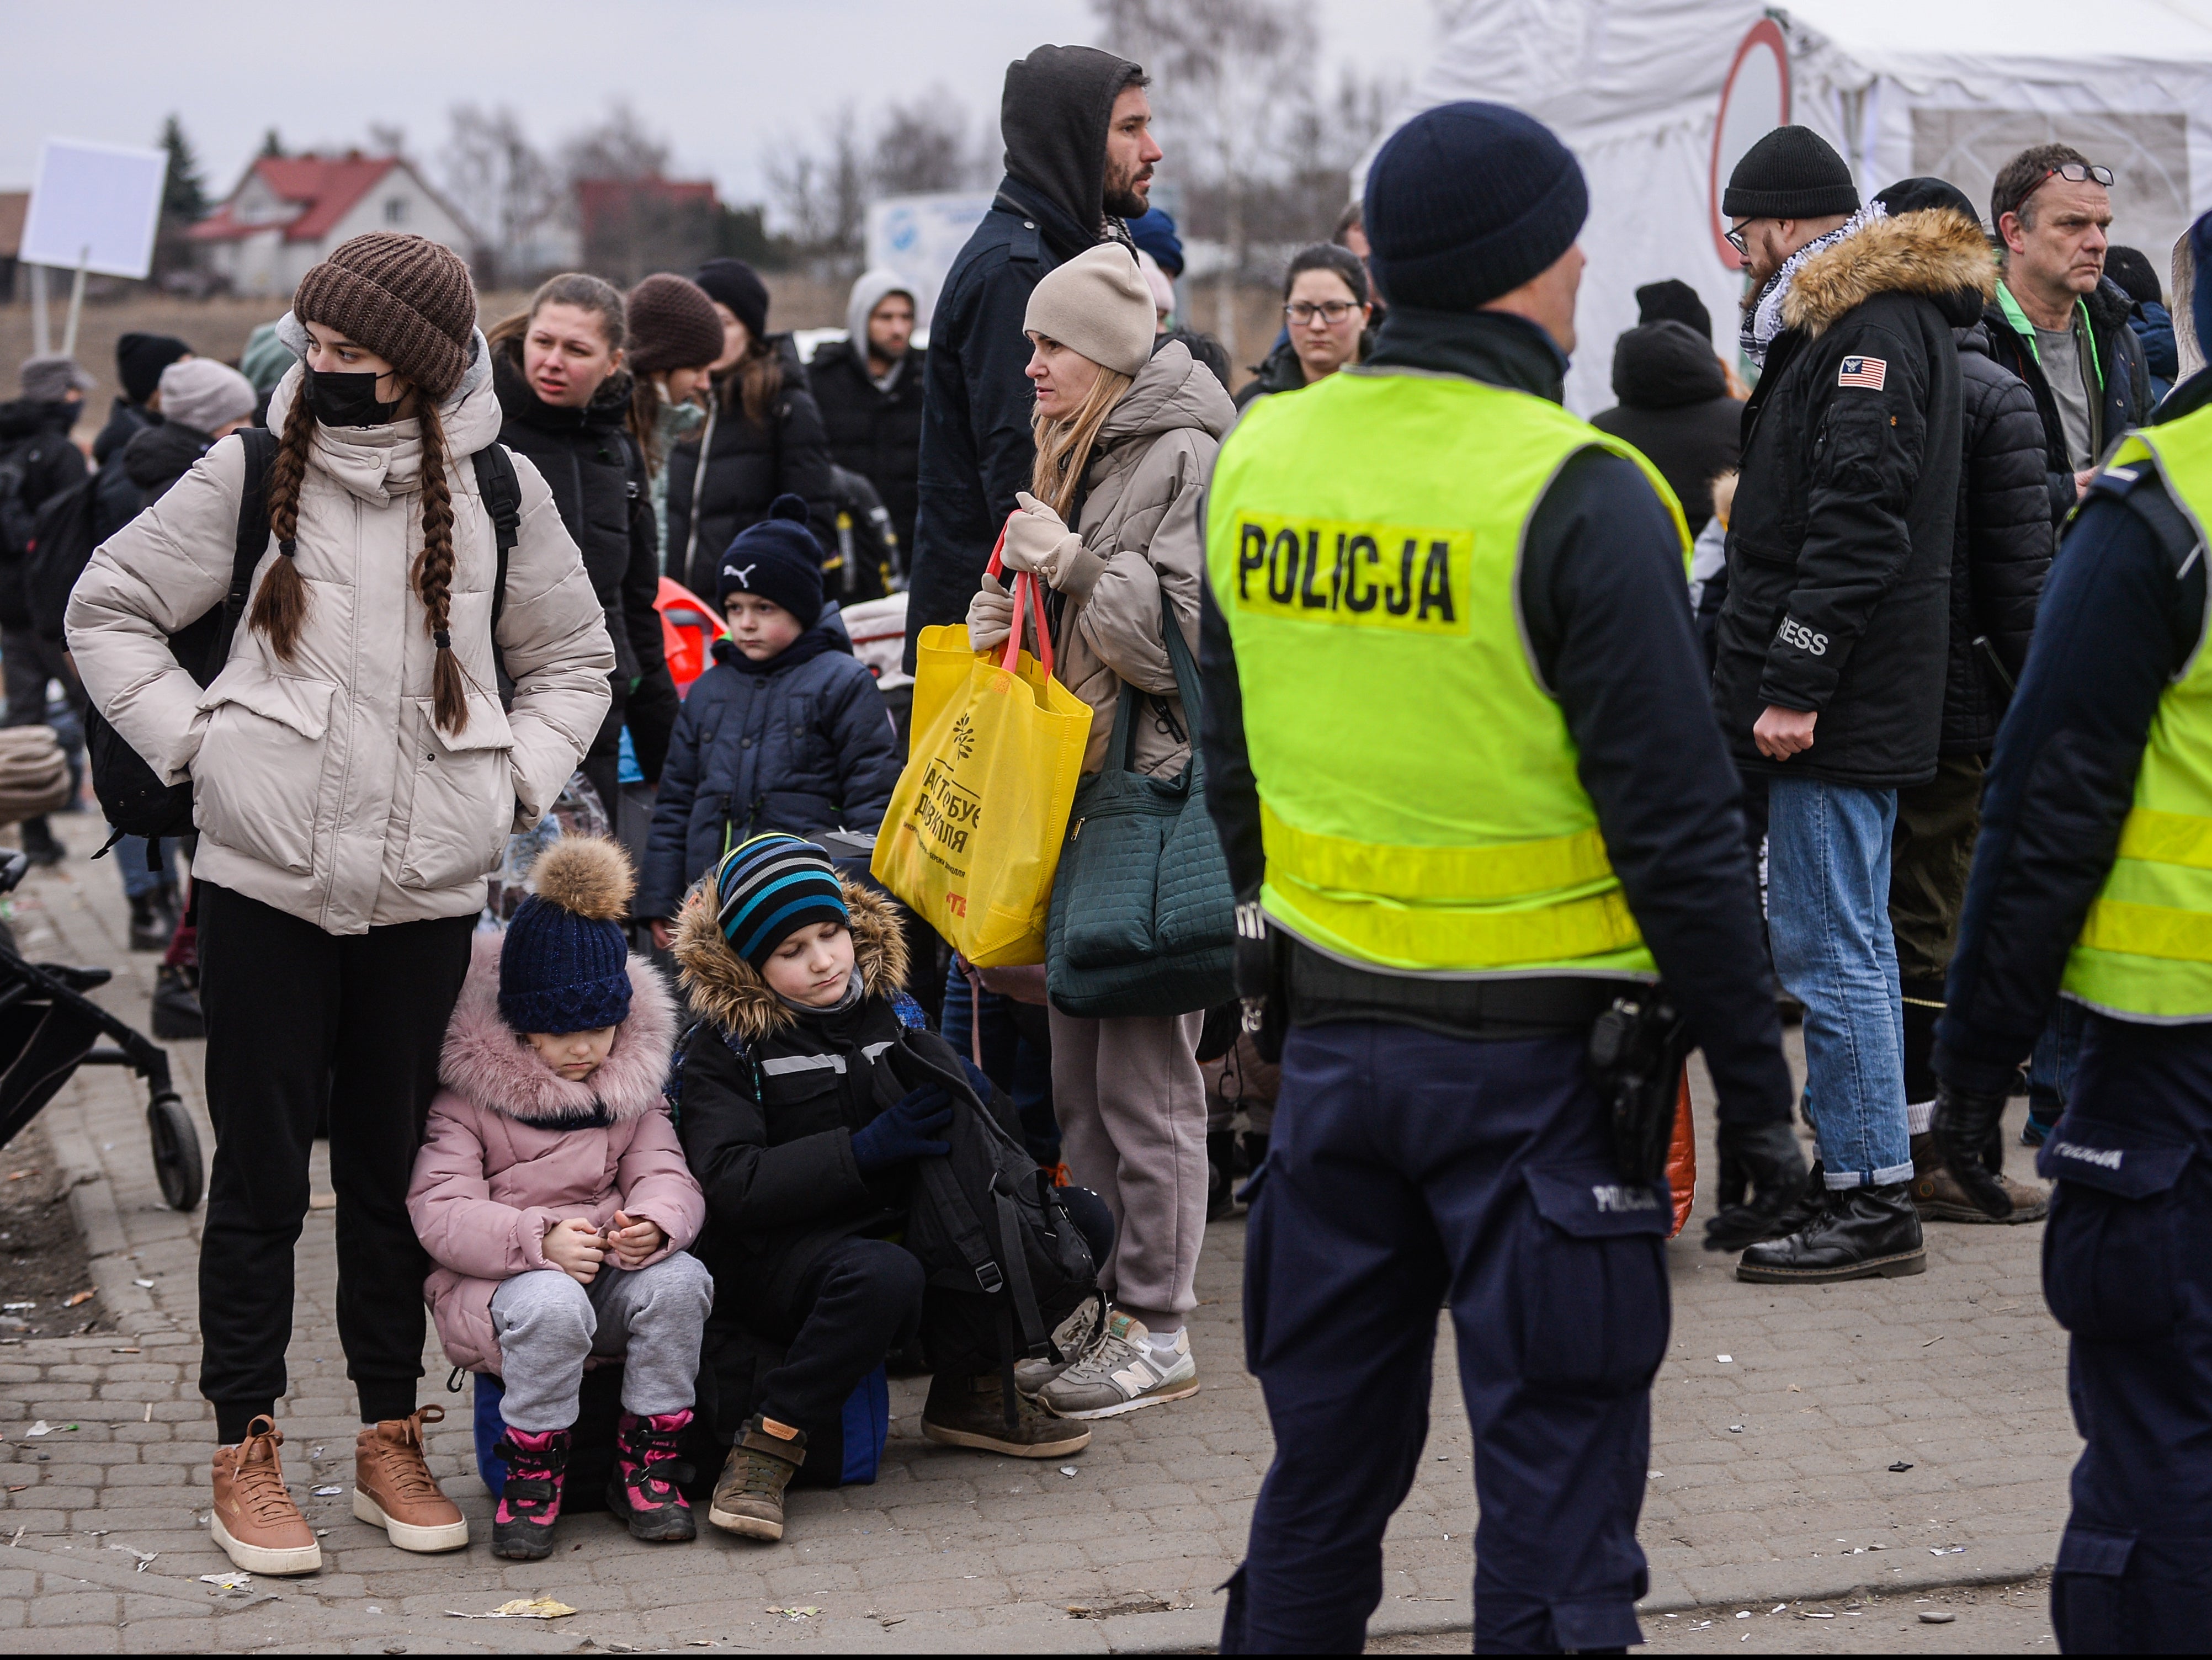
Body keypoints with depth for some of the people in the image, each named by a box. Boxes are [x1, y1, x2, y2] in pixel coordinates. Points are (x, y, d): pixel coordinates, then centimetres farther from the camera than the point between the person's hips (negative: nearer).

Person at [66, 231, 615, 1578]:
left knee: (394, 1164, 10)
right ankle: (247, 1450, 14)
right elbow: (108, 609, 8)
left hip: (430, 887, 1)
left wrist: (517, 777, 3)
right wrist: (193, 738, -3)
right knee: (262, 1170, 3)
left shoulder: (499, 493, 3)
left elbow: (574, 658, 16)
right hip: (268, 877, -1)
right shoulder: (251, 473, -2)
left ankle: (392, 1430, 24)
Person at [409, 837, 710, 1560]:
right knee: (552, 1304, -39)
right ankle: (531, 1474, -16)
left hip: (610, 1269, 4)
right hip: (496, 1282, -4)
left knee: (678, 1281, -28)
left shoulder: (632, 1081, 10)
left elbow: (667, 1175, 2)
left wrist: (655, 1222, -25)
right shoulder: (466, 1089, -6)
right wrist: (539, 1239, -31)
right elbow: (440, 1213, -14)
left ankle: (647, 1464, -11)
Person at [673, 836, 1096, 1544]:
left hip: (891, 1225, 5)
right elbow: (733, 1187, -18)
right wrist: (864, 1150, -25)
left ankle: (969, 1393, -2)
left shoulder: (889, 1011, 9)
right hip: (771, 1254, -5)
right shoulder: (721, 1049, -5)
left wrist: (969, 1095, -9)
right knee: (884, 1276, -38)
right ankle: (769, 1441, -23)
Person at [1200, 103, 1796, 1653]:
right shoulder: (1576, 498, -16)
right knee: (1554, 1475, 4)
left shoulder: (1259, 459, 3)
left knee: (1326, 1460, 19)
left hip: (1331, 1039, 6)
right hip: (1538, 1059, -6)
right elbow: (1677, 824, -16)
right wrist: (1754, 1074, -7)